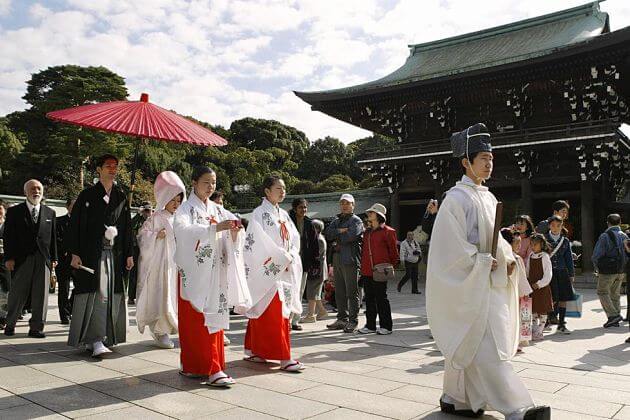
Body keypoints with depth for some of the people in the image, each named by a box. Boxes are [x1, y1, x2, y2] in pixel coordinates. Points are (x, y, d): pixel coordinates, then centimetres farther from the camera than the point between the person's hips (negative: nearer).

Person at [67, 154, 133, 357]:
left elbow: (127, 228, 14)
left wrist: (129, 254, 9)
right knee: (95, 295, -10)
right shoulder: (87, 195, 3)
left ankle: (98, 339, 13)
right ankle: (95, 340, -9)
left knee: (111, 296, 3)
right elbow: (75, 225, -1)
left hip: (115, 255, 4)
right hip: (91, 254, -4)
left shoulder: (121, 197, 14)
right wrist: (74, 254, -9)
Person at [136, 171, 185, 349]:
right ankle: (161, 332, 3)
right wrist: (156, 236, -20)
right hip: (160, 264, -5)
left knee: (176, 296, 7)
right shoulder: (156, 218, -3)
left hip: (177, 264, 5)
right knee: (162, 297, -5)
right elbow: (142, 237, -5)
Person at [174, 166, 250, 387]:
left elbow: (228, 242, 11)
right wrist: (214, 228, -31)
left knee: (214, 318, 6)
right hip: (194, 273, -5)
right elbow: (183, 229, -22)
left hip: (216, 273, 6)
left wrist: (234, 232, -11)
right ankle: (211, 369, -3)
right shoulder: (186, 209, -1)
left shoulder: (217, 210, 14)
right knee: (198, 321, -6)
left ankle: (192, 366, 17)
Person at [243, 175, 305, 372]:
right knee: (274, 313, -8)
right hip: (267, 271, -7)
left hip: (284, 270, 7)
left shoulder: (283, 214, 14)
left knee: (261, 312, 12)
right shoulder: (259, 213, -8)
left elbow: (294, 238, 13)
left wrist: (290, 257, -4)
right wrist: (283, 258, -13)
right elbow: (260, 242, -15)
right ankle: (284, 357, -6)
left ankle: (253, 350, 21)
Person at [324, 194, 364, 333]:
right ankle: (342, 319, 20)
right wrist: (339, 231, -10)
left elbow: (349, 237, -16)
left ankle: (353, 321, 2)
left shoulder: (356, 221, -1)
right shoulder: (336, 220, 20)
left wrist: (336, 237, 0)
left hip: (350, 260, -7)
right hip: (337, 259, 7)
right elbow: (327, 234, 4)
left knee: (352, 292, -3)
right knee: (339, 292, 11)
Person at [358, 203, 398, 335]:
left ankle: (386, 326, 9)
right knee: (369, 298, 10)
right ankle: (370, 325, 18)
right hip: (366, 271, 7)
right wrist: (362, 266, 12)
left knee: (381, 298, -1)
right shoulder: (367, 232, 16)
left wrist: (390, 267, -2)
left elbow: (393, 252, -1)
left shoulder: (387, 232, -4)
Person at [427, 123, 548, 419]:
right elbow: (451, 245, -16)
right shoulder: (456, 198, -11)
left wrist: (506, 258, 3)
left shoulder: (488, 197, 14)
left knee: (468, 345, 14)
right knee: (485, 348, -7)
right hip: (469, 284, -9)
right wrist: (483, 262, -16)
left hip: (489, 282, 9)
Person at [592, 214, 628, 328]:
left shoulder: (605, 236, -11)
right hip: (621, 271, 6)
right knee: (615, 294, 15)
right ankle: (615, 320, 17)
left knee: (602, 292, 4)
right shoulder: (624, 236, 8)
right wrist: (624, 270, 18)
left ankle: (613, 315, -9)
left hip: (607, 270, -6)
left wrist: (597, 268, 3)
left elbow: (596, 255, -13)